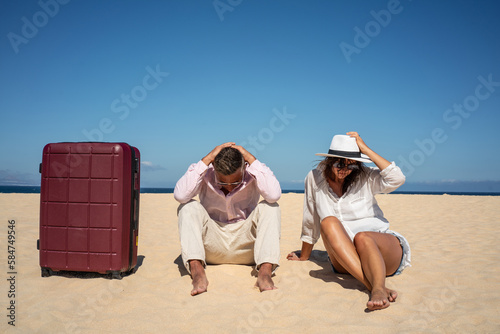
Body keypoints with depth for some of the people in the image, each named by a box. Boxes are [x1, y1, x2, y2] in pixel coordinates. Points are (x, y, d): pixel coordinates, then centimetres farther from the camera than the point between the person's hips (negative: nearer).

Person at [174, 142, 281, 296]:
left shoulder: (253, 173, -10)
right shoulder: (205, 174, -10)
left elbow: (274, 195, -31)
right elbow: (180, 195, -29)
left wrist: (251, 159, -24)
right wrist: (206, 159, -26)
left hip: (246, 246, 0)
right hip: (212, 247, 0)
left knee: (270, 207, -22)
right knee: (188, 207, -21)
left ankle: (265, 271, -35)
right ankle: (197, 271, -36)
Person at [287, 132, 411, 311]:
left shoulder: (364, 177, 2)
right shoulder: (315, 178, 5)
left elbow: (397, 179, -18)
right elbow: (310, 222, 16)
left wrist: (366, 150, -12)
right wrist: (304, 256, 24)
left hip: (382, 246, -1)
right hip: (344, 259, 2)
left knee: (362, 237, -34)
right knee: (328, 222, -29)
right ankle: (371, 286, -42)